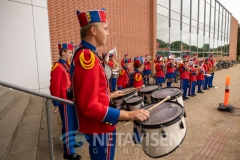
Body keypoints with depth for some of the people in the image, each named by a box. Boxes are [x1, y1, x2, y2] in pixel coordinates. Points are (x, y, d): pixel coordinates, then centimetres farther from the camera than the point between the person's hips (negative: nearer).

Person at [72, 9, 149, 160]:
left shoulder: (83, 54, 7)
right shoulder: (88, 57, -27)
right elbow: (90, 106, -30)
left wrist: (109, 95, 18)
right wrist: (129, 115, -30)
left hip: (97, 126, 10)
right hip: (100, 128, -10)